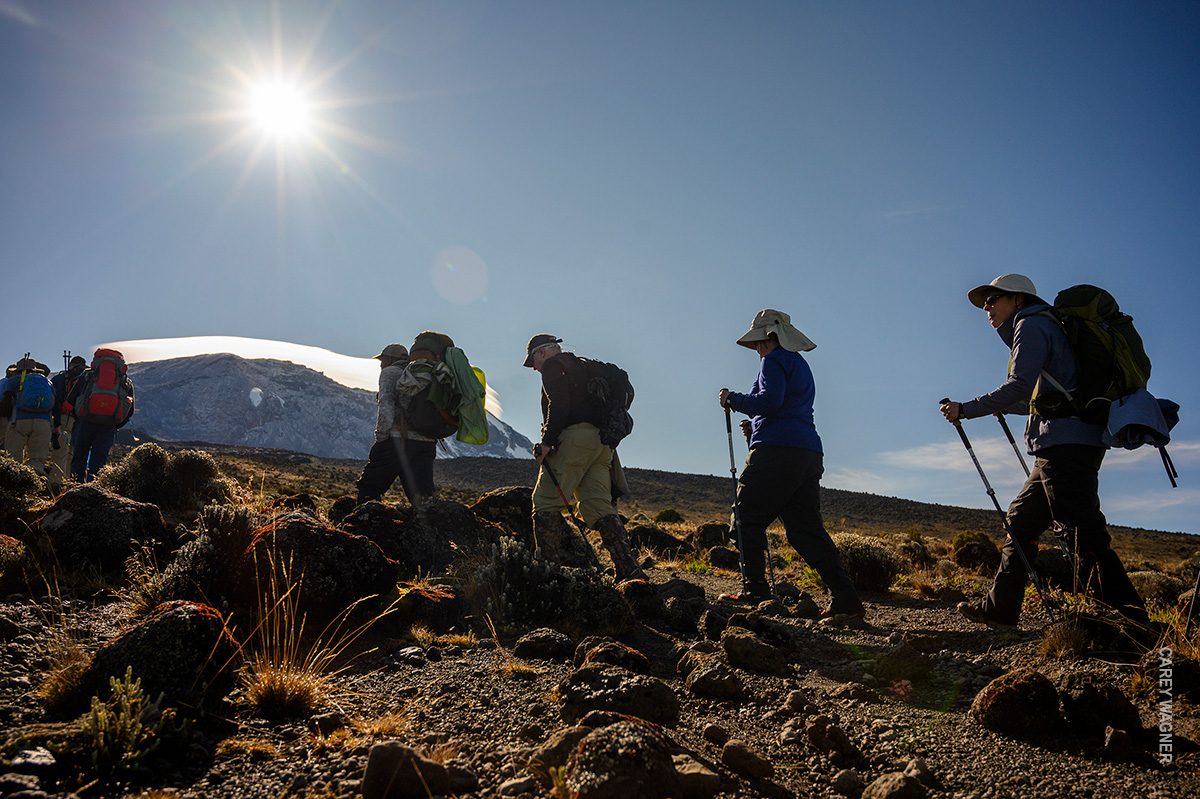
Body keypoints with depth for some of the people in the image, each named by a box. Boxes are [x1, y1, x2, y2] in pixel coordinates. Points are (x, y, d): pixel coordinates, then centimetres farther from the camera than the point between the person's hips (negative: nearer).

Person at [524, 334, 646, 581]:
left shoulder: (552, 365, 5)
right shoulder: (581, 366, 31)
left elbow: (559, 405, -12)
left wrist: (547, 442, -13)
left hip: (575, 436, -8)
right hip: (601, 441, 8)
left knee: (546, 503, -5)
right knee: (599, 507, 2)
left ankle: (555, 564, -12)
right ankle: (630, 571, -7)